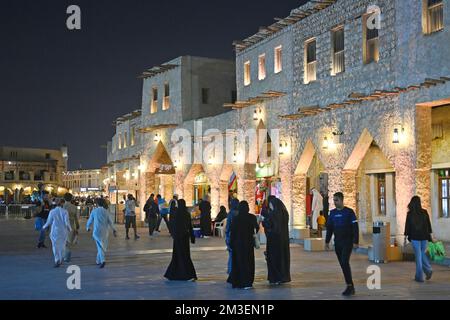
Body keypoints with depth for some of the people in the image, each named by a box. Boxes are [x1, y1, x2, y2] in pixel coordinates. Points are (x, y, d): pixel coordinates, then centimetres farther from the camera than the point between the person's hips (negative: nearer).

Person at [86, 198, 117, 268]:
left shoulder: (94, 211, -1)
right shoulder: (106, 211, 1)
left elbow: (90, 221, 7)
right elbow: (110, 222, -1)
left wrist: (88, 228, 26)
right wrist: (114, 230, 4)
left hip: (97, 231, -1)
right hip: (105, 231, 1)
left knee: (100, 246, -4)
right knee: (103, 246, 16)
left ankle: (102, 260, -21)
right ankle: (99, 261, 23)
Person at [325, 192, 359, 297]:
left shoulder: (349, 212, -6)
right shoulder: (332, 213, 8)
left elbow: (355, 227, -7)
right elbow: (329, 228, 13)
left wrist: (356, 242, -12)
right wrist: (327, 241, 9)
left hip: (347, 242, -5)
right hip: (337, 242, 5)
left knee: (345, 263, -17)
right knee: (342, 264, 5)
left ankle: (349, 286, -10)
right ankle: (351, 288, 13)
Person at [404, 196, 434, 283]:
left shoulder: (410, 214, -8)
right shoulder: (425, 212, -1)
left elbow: (407, 226, -6)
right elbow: (429, 224, 3)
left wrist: (406, 236, 1)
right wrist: (431, 235, 10)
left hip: (415, 237, -3)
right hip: (424, 236, 3)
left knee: (418, 256, 3)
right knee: (422, 254, 20)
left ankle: (419, 277, 5)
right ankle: (428, 270, 1)